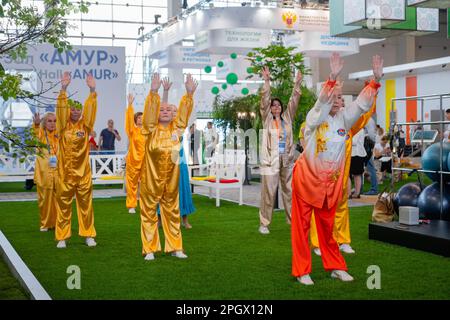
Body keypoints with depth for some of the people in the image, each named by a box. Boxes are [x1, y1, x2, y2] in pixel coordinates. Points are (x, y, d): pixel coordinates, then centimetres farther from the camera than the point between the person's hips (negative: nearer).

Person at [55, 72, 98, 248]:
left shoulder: (85, 125, 4)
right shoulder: (63, 125, 2)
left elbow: (90, 108, -8)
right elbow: (60, 108, -12)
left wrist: (92, 90, -21)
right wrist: (64, 89, -26)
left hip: (83, 171, 1)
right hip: (65, 171, -1)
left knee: (86, 204, 7)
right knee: (63, 205, 4)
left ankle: (88, 235, 16)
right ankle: (62, 237, 12)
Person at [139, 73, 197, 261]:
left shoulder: (176, 128, 4)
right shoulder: (152, 129, -4)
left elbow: (184, 112, -5)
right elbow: (150, 112, -18)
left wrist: (189, 94, -19)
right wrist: (154, 92, -32)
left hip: (171, 177, 3)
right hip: (151, 177, -3)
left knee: (172, 212, 11)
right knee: (149, 213, 2)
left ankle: (175, 247, 20)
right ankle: (150, 249, 9)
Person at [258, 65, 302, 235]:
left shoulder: (287, 118, 12)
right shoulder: (267, 119, 4)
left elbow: (294, 101, 4)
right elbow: (264, 101, -7)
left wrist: (297, 83, -6)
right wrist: (267, 81, -16)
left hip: (287, 160, 3)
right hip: (270, 161, -3)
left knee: (290, 192, 8)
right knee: (268, 193, -3)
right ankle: (264, 224, 2)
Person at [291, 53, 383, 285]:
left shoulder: (343, 119, 2)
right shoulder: (314, 118, -10)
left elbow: (362, 103, -5)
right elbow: (322, 102, -29)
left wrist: (376, 79, -17)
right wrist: (332, 77, -41)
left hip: (331, 181, 4)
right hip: (307, 177, -4)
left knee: (327, 225, 16)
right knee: (301, 224, 2)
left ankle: (335, 267, 26)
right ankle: (301, 271, 9)